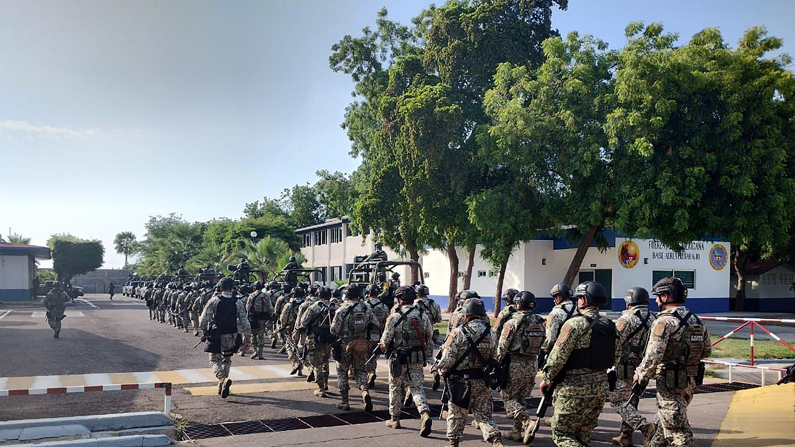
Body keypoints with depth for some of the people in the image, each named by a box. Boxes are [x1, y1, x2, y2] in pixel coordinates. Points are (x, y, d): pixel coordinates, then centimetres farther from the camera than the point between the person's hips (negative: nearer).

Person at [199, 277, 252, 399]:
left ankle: (224, 379, -22)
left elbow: (204, 319, -9)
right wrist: (247, 338, 3)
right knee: (227, 360, 21)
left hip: (216, 336, -3)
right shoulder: (238, 302, -4)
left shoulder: (214, 300, -10)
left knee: (215, 360, 4)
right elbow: (244, 322, -4)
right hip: (232, 337, 3)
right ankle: (222, 386, 25)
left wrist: (204, 330, 10)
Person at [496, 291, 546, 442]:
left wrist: (498, 363, 1)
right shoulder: (539, 322, 5)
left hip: (515, 364, -6)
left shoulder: (513, 322, -13)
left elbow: (502, 346, -11)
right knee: (522, 398, 16)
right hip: (532, 365, 6)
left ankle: (526, 423, -15)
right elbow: (543, 345, 9)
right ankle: (517, 432, 19)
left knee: (509, 397, 4)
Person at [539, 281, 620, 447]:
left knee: (561, 433, 3)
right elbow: (616, 356, 14)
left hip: (574, 387, -7)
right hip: (601, 388, 7)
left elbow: (558, 356, -16)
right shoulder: (610, 326, 6)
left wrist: (547, 378, -2)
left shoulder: (575, 323, -15)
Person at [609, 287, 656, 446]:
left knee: (617, 401, 1)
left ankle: (644, 426, -11)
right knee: (630, 400, 17)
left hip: (625, 368, -8)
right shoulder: (652, 319, 7)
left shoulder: (627, 319, -17)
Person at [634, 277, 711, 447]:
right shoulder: (697, 321, 8)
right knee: (662, 421, 23)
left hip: (669, 384, -8)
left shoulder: (664, 321, -17)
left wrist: (640, 377, -7)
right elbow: (707, 350, 16)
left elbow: (653, 356, -21)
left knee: (677, 429, -2)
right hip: (690, 382, 8)